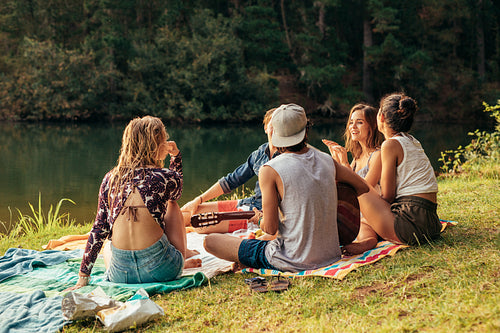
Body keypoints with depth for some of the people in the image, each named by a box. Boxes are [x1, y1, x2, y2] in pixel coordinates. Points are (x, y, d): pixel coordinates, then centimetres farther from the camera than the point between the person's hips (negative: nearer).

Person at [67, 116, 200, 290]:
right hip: (159, 269, -2)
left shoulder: (110, 178, 3)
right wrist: (176, 156, 25)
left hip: (120, 274, 2)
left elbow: (99, 230, 4)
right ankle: (181, 259, 34)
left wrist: (83, 278, 8)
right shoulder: (167, 177, -4)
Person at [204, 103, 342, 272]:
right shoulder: (328, 160, 1)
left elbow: (270, 228, -15)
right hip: (331, 255, 6)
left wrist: (261, 220, 8)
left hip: (294, 262, -6)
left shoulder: (270, 170, -16)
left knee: (210, 241, 4)